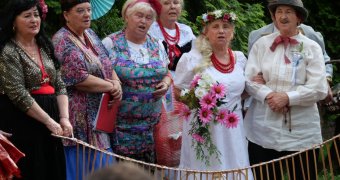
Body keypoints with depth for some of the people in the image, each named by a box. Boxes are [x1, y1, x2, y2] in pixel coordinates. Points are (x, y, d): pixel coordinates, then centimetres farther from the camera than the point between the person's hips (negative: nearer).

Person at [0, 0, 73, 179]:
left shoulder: (45, 47, 13)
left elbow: (60, 86, 11)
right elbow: (18, 94, -16)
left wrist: (64, 118, -4)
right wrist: (49, 121, -16)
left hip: (50, 117, 7)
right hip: (22, 125, -7)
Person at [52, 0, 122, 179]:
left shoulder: (91, 34, 13)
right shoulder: (62, 42, -13)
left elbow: (108, 65, 17)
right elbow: (79, 79, -21)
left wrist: (117, 83, -5)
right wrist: (111, 87, -11)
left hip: (101, 115, 8)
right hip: (81, 117, -8)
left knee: (104, 164, 10)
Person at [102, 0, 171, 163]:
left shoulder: (157, 45, 11)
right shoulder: (110, 43, -3)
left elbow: (166, 74, 20)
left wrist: (166, 83, -1)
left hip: (152, 123, 4)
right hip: (121, 123, -4)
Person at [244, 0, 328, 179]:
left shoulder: (312, 48, 1)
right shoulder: (262, 44, 6)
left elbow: (319, 88, -7)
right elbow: (249, 79, 1)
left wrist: (288, 98, -17)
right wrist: (267, 95, -16)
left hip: (301, 132, -1)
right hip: (263, 130, 1)